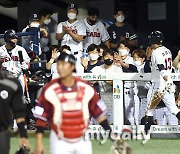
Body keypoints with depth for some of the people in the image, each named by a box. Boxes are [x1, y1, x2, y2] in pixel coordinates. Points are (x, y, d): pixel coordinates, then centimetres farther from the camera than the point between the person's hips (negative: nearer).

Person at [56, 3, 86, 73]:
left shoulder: (80, 25, 6)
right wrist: (64, 32, -16)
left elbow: (79, 39, -7)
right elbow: (57, 37, 3)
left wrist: (69, 32, -17)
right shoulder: (62, 25, 16)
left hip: (76, 55, -3)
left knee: (79, 72, -13)